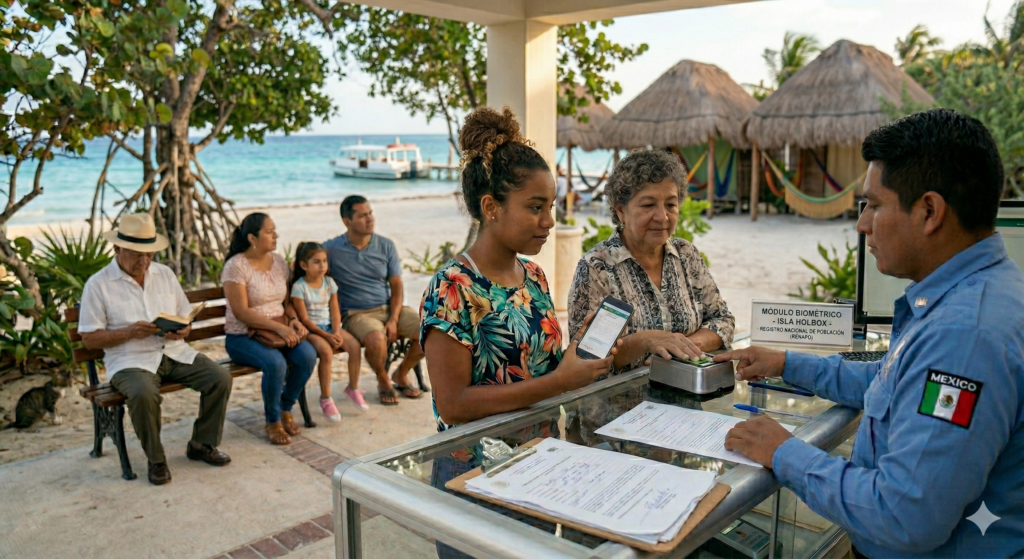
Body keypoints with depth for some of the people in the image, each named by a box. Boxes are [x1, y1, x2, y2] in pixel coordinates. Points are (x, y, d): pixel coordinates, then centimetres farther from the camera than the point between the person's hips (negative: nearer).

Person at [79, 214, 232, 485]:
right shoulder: (98, 285, -2)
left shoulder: (165, 274, 11)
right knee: (144, 394, -36)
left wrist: (181, 331, -9)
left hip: (174, 352, 5)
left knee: (221, 377, -16)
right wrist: (129, 332, -19)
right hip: (130, 360, -4)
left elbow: (186, 318, 15)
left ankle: (202, 445, 3)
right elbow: (89, 339, -5)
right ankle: (156, 460, -11)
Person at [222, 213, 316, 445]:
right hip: (242, 337, -6)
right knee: (276, 363, -33)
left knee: (308, 355, -22)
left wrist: (293, 320, -8)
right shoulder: (236, 266, -13)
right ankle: (272, 422, -8)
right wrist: (279, 328, -25)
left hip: (279, 331, 6)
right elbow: (241, 312, -19)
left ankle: (285, 410, 1)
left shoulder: (279, 261, 8)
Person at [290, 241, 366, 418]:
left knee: (355, 345, -18)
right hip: (310, 330, -5)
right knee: (326, 351, -32)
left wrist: (336, 332, -13)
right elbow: (304, 319, -12)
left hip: (329, 326, 5)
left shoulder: (329, 282, 5)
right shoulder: (299, 287, -10)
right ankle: (325, 399, -17)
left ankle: (353, 388, 3)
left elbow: (335, 311, 4)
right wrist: (326, 336, -19)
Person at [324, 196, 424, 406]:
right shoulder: (331, 249, -6)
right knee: (376, 340, -37)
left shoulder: (386, 246, 3)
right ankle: (383, 381, -2)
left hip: (390, 308, 4)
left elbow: (396, 286, 3)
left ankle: (401, 375, 10)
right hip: (357, 314, -4)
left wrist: (393, 320, -11)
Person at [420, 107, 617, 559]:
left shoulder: (534, 277, 1)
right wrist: (559, 381, -27)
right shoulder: (452, 291, -21)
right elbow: (453, 403, -25)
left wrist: (582, 358, -10)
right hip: (473, 473, -7)